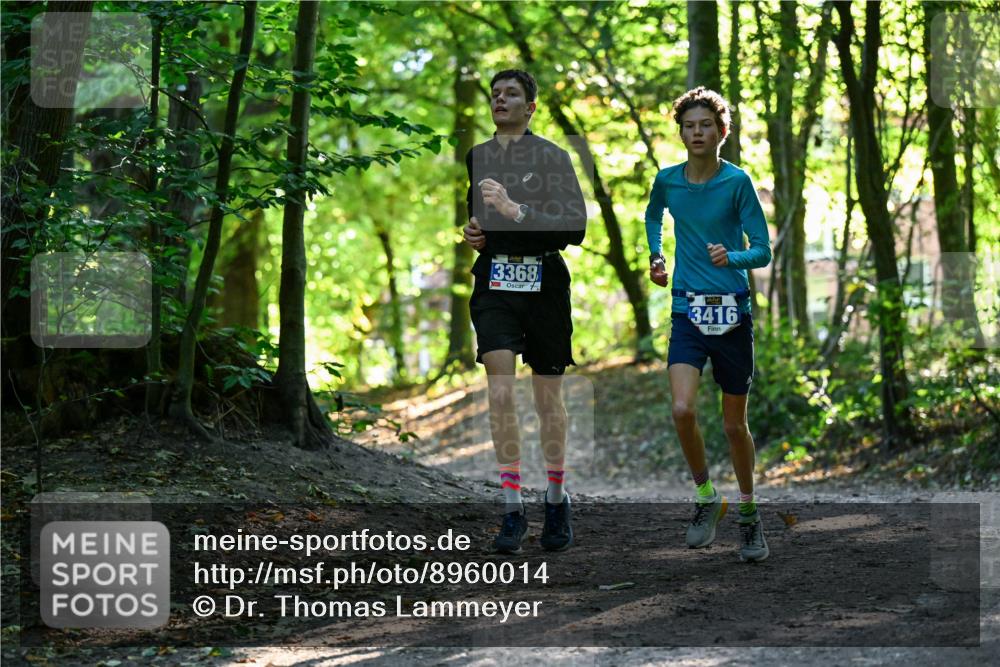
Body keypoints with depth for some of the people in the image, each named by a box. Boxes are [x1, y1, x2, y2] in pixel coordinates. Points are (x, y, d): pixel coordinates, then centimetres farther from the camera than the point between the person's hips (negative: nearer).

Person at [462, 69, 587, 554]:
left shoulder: (553, 157, -2)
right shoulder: (476, 158, 14)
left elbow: (575, 226, -13)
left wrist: (516, 211, -20)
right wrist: (472, 233, 10)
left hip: (544, 283, -3)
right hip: (494, 284, 3)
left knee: (548, 397, 6)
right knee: (500, 392, -12)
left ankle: (556, 500, 22)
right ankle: (513, 510, -10)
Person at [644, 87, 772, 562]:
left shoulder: (737, 182, -8)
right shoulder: (667, 180, 3)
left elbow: (762, 251, -8)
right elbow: (653, 215, 28)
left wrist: (731, 257, -27)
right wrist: (657, 256, 14)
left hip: (732, 312, -2)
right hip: (687, 311, 2)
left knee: (734, 423, 7)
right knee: (683, 410, -18)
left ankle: (749, 513, 27)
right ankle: (706, 497, 5)